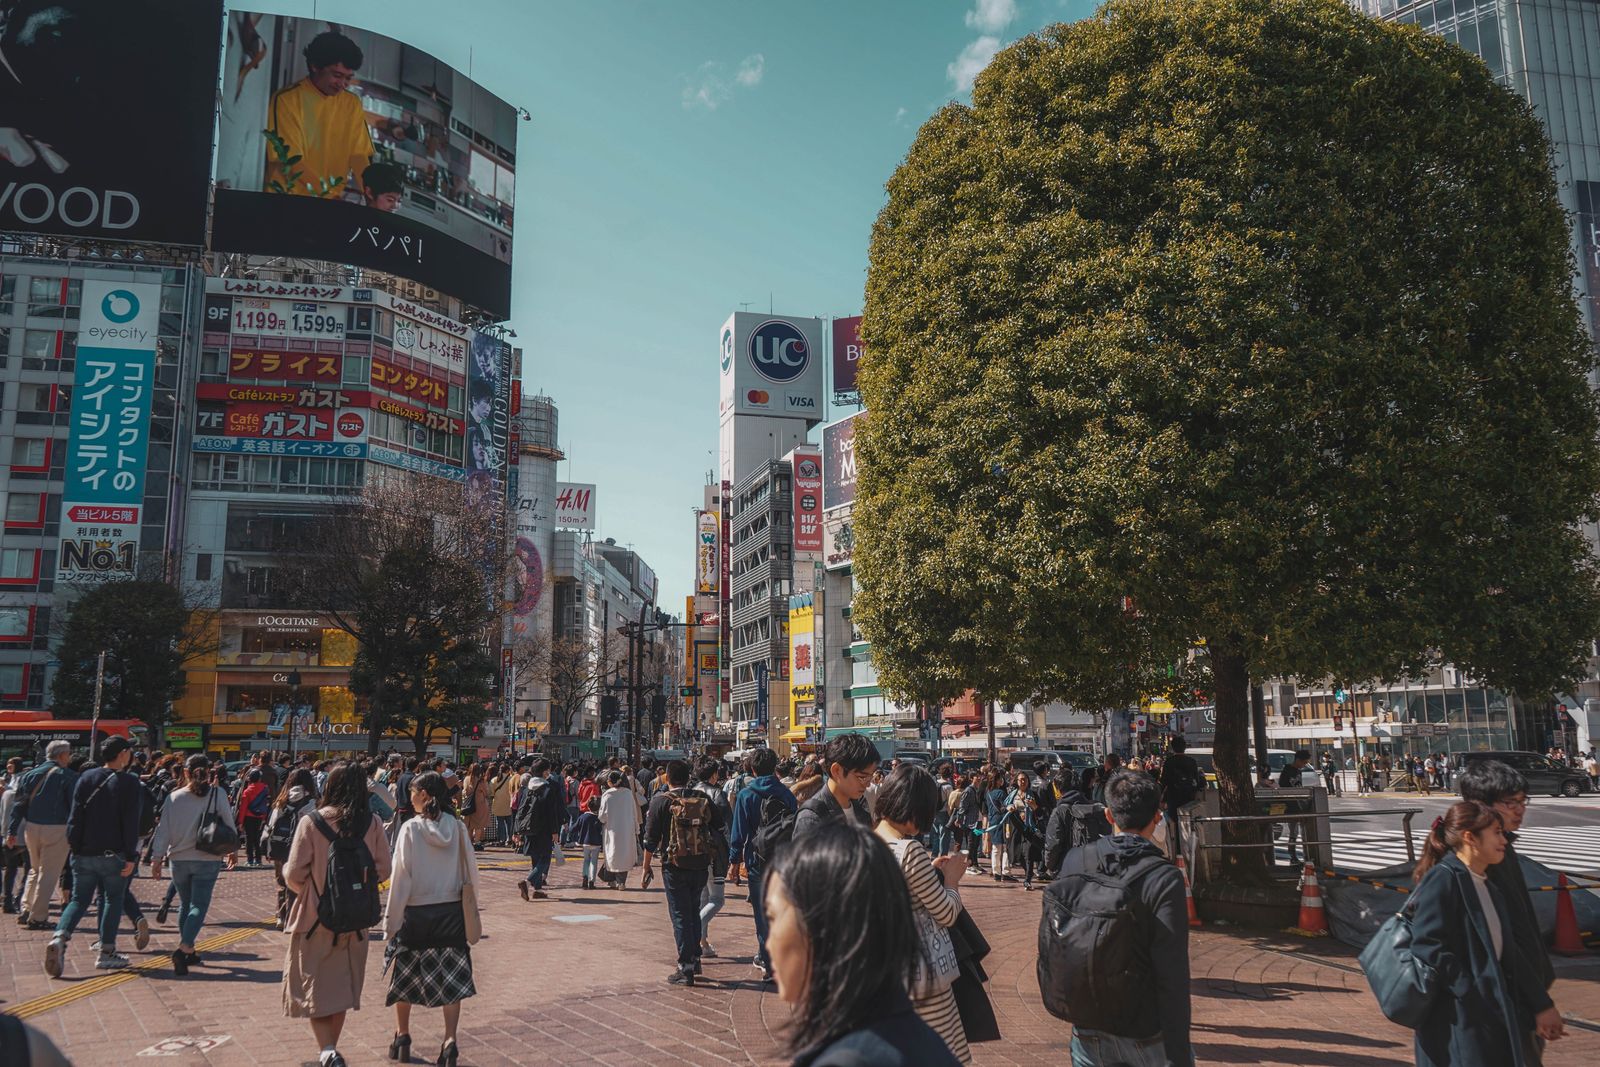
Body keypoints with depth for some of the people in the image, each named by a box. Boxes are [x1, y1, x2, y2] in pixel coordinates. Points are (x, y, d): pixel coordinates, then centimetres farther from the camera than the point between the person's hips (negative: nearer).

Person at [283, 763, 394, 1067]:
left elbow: (294, 874, -13)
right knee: (341, 986, 19)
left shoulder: (311, 822, -14)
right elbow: (383, 870, -3)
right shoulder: (372, 823, -7)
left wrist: (296, 880, 9)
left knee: (312, 987, 9)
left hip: (315, 917, -3)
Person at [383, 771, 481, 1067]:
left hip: (415, 912, -2)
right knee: (451, 977, 7)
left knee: (404, 976, 18)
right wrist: (470, 910, 12)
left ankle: (402, 1038, 29)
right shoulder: (458, 828, -2)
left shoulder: (410, 829, -11)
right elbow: (470, 873, 2)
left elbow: (401, 877, -10)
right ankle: (450, 1040, -4)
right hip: (451, 912, 2)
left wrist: (391, 921, -5)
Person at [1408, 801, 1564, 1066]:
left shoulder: (1487, 887, 13)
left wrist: (1541, 1005, 11)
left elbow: (1511, 951, 15)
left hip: (1497, 1013, 9)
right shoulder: (1443, 879, -15)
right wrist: (1473, 998, -18)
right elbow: (1429, 948, -19)